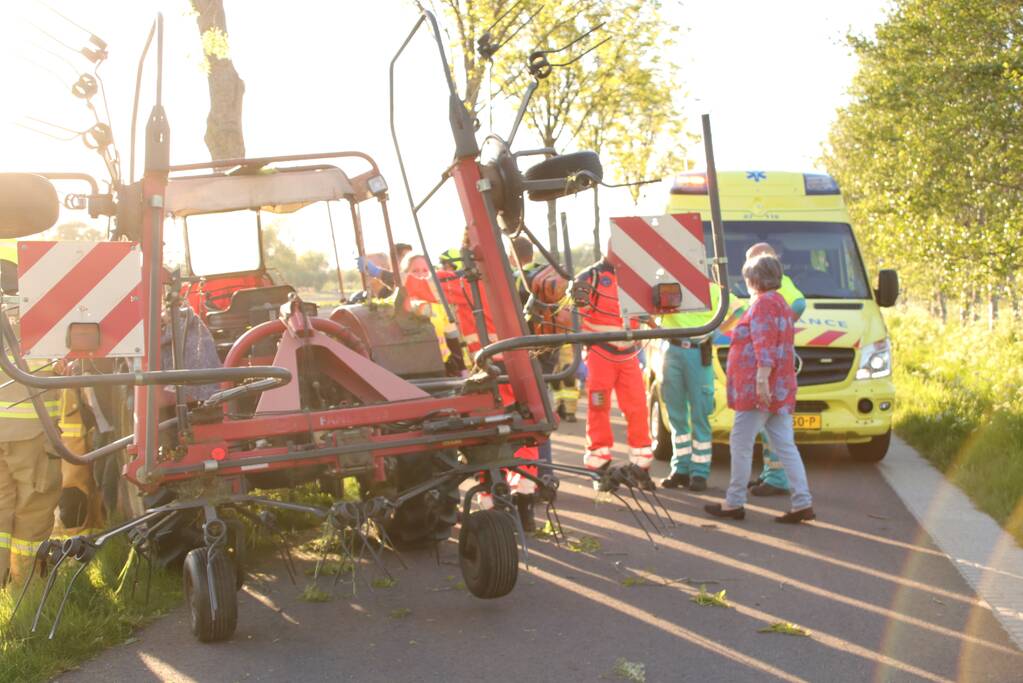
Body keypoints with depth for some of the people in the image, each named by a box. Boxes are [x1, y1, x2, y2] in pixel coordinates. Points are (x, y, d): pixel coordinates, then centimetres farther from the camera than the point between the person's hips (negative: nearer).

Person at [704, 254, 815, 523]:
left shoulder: (763, 304, -11)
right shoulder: (781, 304, 20)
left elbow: (765, 346, -22)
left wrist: (761, 378, -27)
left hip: (757, 389, -10)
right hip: (780, 390, 10)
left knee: (741, 444, -1)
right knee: (785, 446, 6)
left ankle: (734, 503, 5)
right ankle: (802, 503, 3)